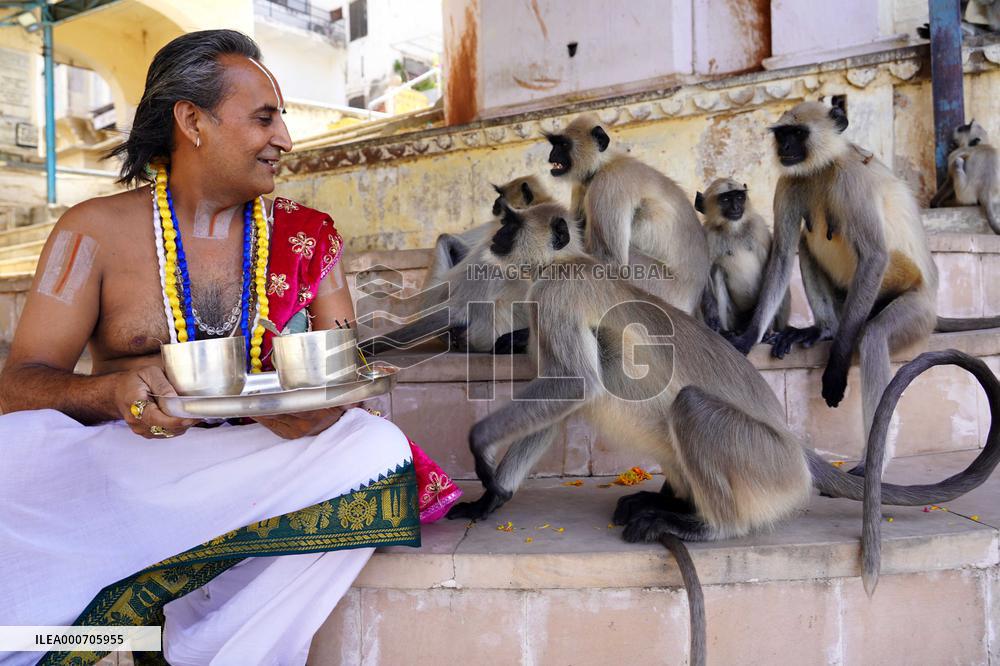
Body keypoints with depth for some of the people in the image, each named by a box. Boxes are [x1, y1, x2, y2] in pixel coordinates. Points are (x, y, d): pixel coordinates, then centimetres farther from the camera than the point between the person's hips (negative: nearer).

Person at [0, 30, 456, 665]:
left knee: (378, 447, -27)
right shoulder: (94, 231, 2)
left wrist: (323, 399, -20)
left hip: (259, 466, 2)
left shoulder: (307, 234, 7)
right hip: (123, 464, -1)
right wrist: (116, 391, -25)